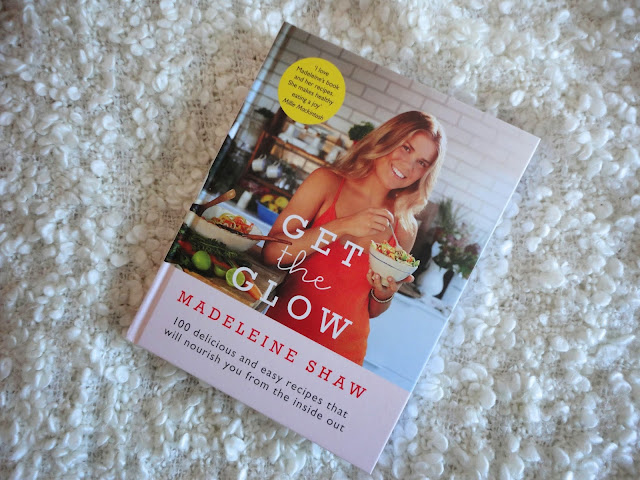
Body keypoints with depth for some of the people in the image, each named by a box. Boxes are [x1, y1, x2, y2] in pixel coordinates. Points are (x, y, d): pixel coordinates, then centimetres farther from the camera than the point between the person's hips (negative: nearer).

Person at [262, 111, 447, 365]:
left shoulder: (405, 228, 2)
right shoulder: (327, 182, -3)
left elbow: (372, 312, 12)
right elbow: (270, 253, -13)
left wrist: (384, 295, -9)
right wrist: (342, 226, -18)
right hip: (282, 329, -1)